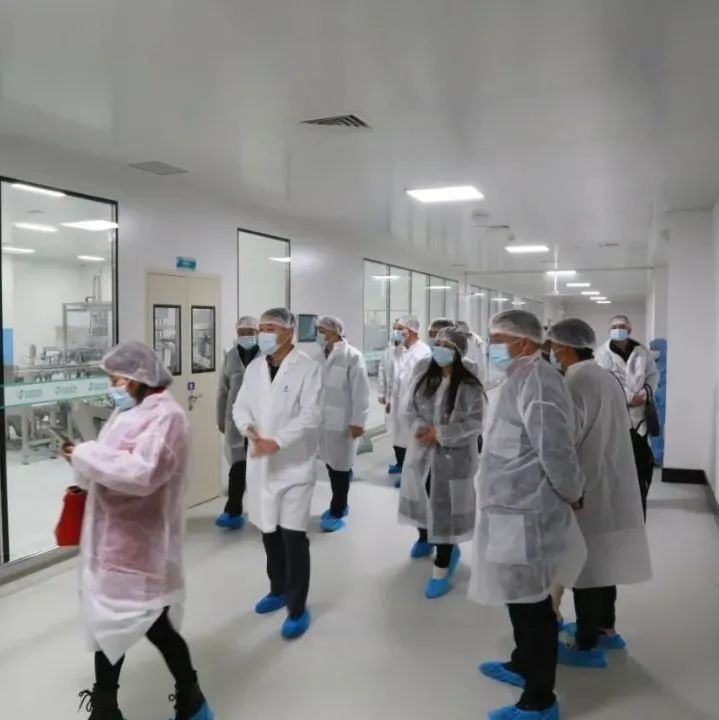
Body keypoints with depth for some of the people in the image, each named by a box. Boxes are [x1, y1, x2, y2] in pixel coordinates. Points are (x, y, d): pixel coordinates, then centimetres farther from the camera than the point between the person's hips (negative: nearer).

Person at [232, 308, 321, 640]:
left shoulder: (307, 367, -9)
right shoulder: (254, 368, 8)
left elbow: (310, 415, -16)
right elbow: (240, 406, 7)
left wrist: (277, 441, -26)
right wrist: (249, 428, -15)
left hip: (294, 463, -6)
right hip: (260, 463, 6)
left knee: (293, 537, -4)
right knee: (269, 532, 17)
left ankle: (298, 608, 11)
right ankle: (278, 590, 37)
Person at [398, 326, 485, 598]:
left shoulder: (469, 386, -15)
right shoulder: (425, 377, 1)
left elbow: (475, 423, -16)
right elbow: (411, 408, 4)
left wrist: (440, 433, -19)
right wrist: (419, 428, -15)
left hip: (452, 457, -5)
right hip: (421, 452, 6)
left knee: (445, 511, -1)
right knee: (422, 500, 23)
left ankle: (441, 569, 13)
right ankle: (425, 539, 53)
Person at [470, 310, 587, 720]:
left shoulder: (535, 379, -20)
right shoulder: (522, 377, 13)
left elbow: (556, 447, -24)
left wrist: (573, 493, -9)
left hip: (526, 512, -10)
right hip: (516, 507, 10)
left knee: (532, 604, 3)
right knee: (523, 600, 24)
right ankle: (523, 666, 42)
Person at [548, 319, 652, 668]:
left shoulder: (576, 380, -17)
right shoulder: (607, 377, 10)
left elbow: (568, 436, -18)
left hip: (586, 485, -9)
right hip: (611, 481, 9)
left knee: (584, 563, 1)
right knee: (603, 559, 19)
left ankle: (587, 645, 11)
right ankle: (605, 628, 32)